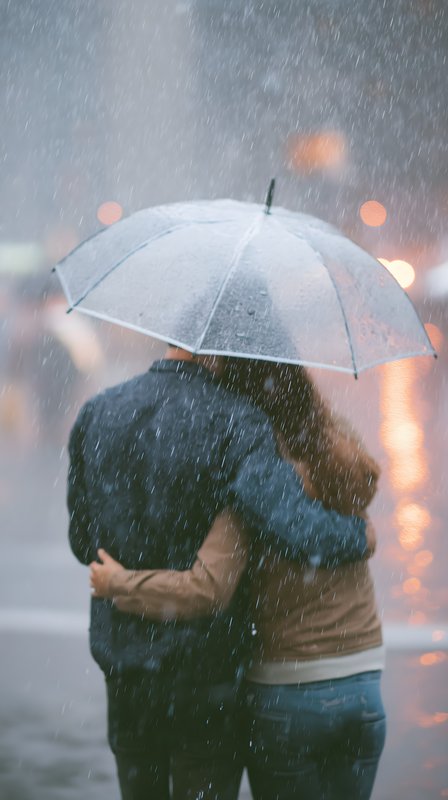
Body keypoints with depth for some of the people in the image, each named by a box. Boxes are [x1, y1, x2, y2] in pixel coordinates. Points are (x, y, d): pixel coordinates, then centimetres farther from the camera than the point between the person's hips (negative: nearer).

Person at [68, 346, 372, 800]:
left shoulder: (95, 416, 2)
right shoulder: (235, 422, -15)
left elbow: (84, 543, 10)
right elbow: (291, 527, -28)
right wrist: (360, 536, -9)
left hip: (123, 668, 5)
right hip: (205, 671, -5)